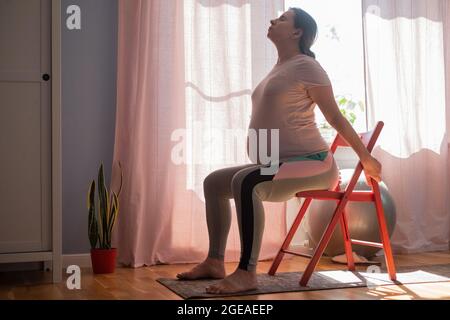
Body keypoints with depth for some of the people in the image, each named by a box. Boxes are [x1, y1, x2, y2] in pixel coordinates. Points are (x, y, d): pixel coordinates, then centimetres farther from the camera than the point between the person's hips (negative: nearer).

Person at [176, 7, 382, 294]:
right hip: (282, 165, 10)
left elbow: (335, 116, -9)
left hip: (312, 162, -10)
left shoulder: (305, 66, -8)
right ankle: (215, 262, 10)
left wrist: (366, 158, -7)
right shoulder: (279, 68, 20)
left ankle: (247, 273, -33)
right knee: (213, 182, 10)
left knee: (245, 181, -34)